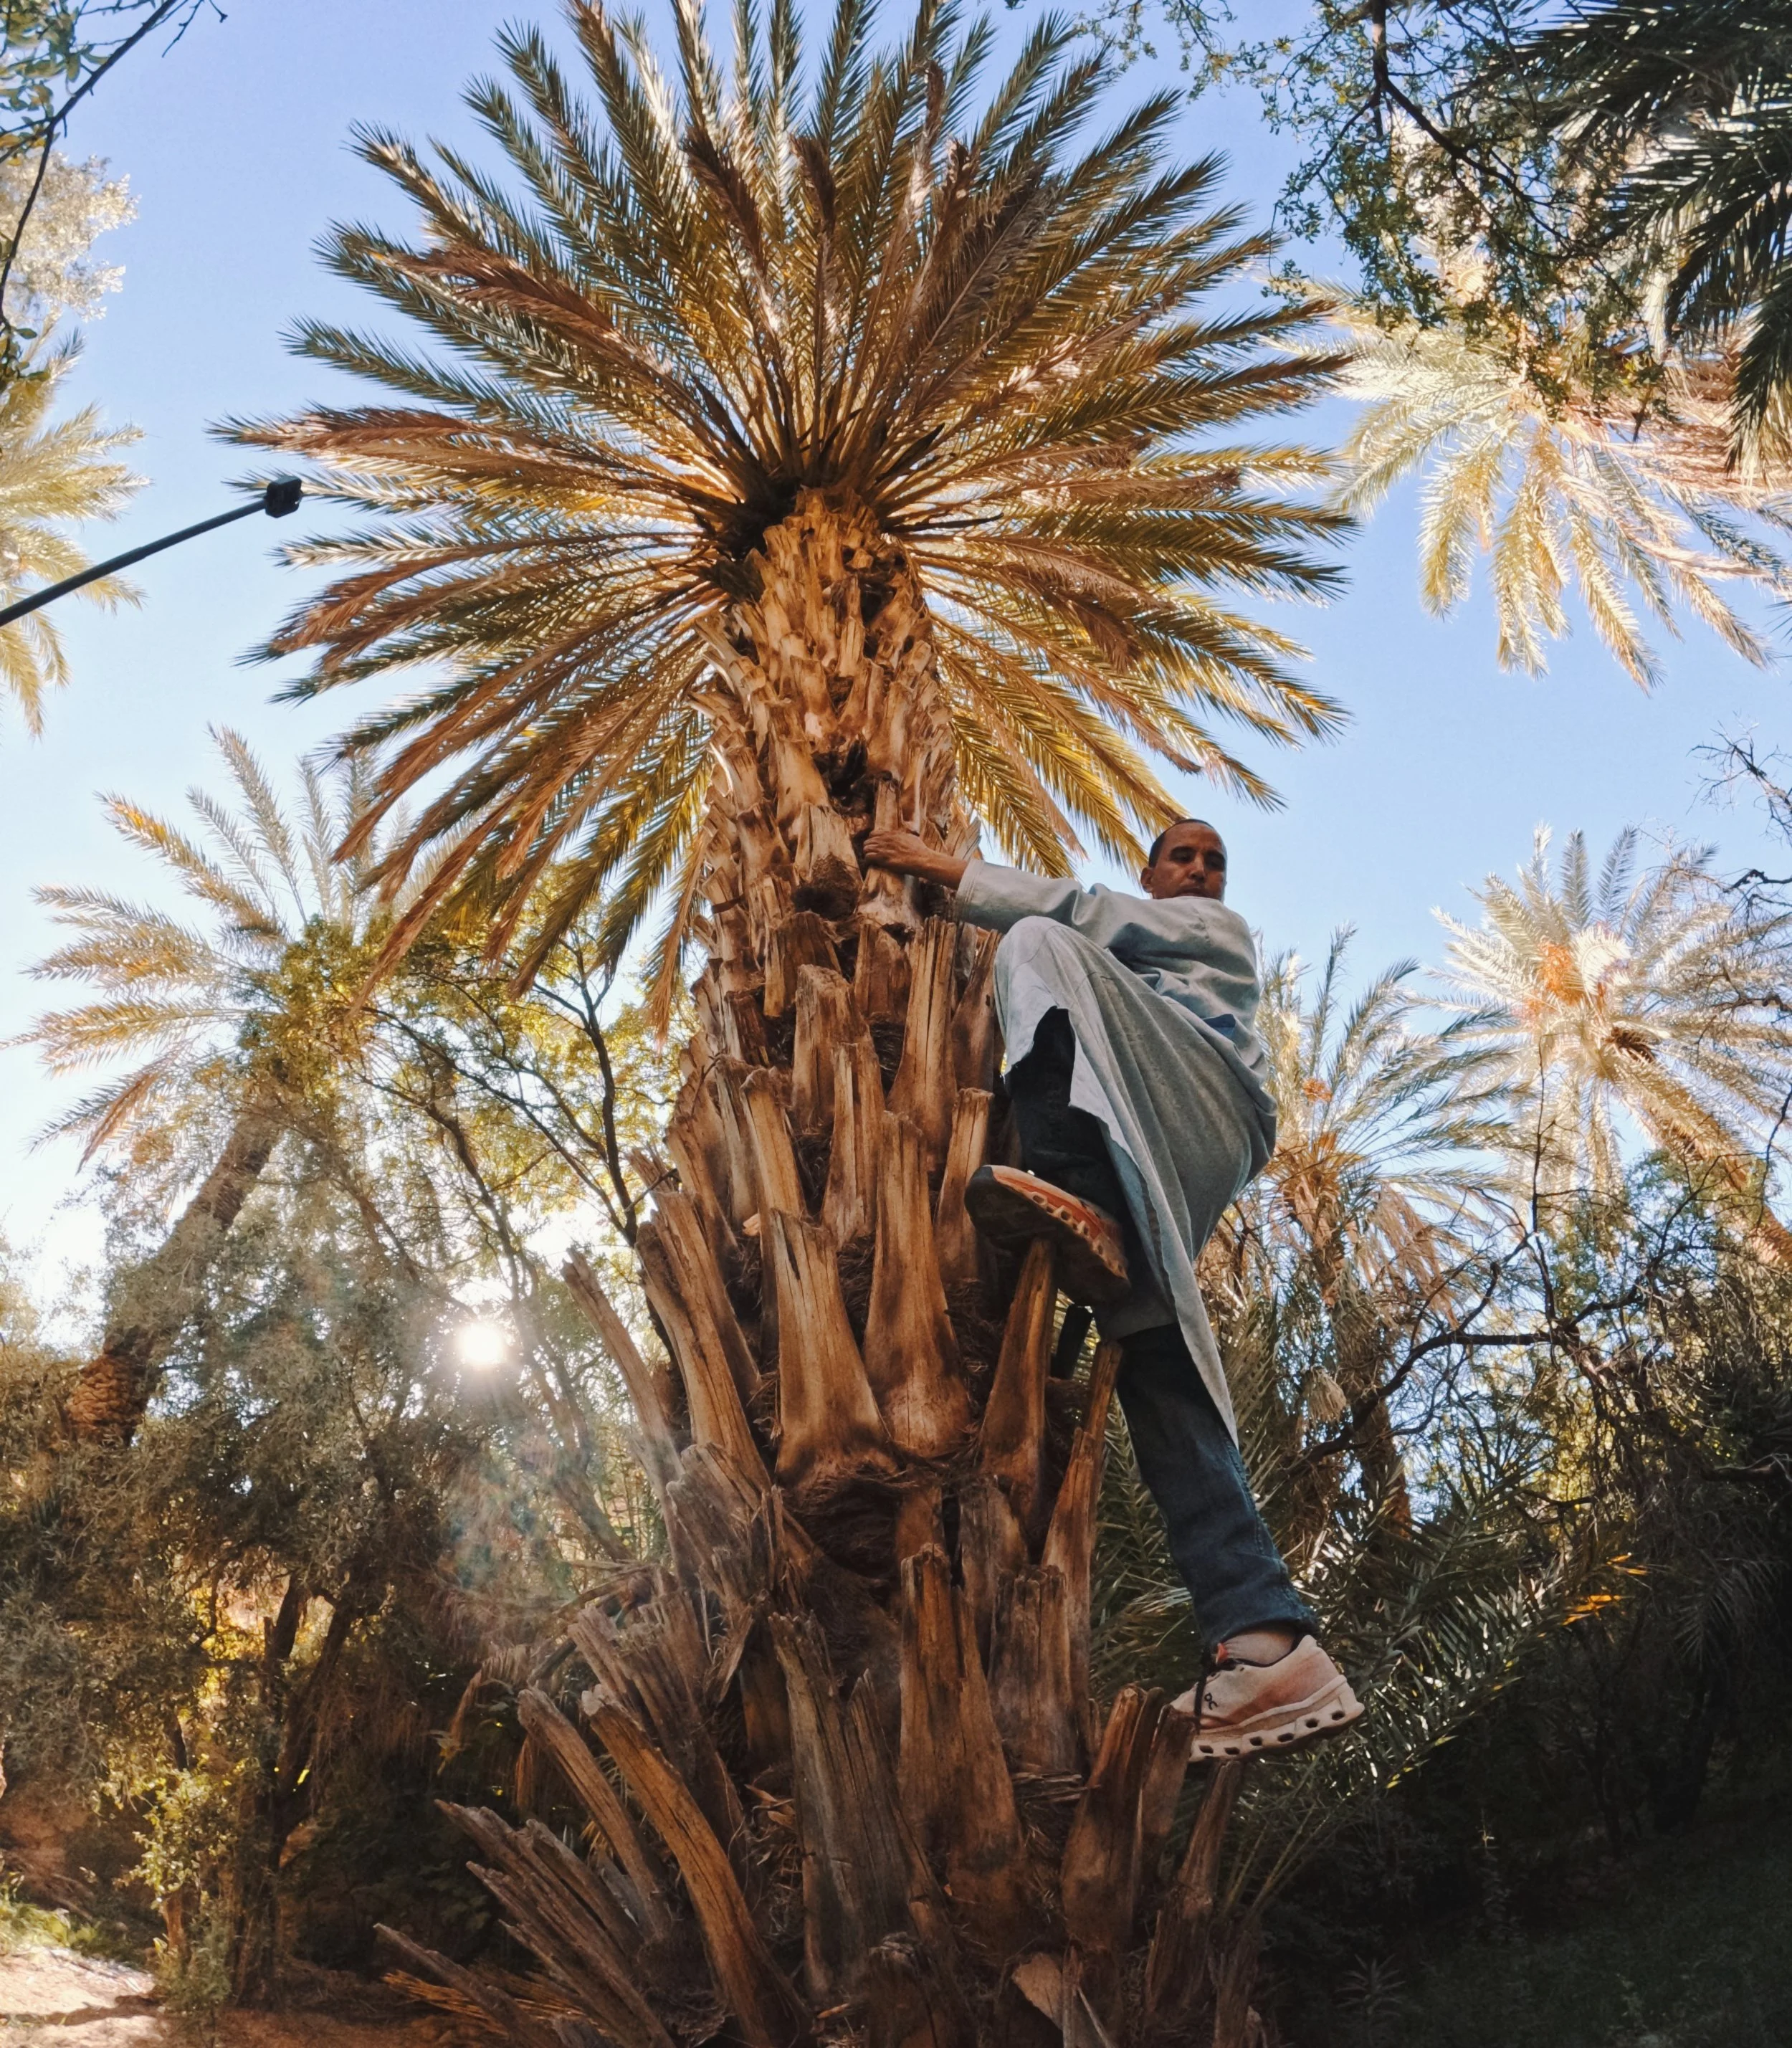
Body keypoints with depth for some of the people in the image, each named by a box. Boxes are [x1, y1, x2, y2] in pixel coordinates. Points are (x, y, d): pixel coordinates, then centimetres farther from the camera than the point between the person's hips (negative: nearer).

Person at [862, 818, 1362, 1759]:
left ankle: (1077, 1190, -46)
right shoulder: (1113, 973, 48)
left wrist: (949, 870, 12)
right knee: (1157, 1373, -18)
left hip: (1204, 1106, -5)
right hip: (1147, 1167, 5)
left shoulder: (1222, 935, 28)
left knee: (1040, 945, -22)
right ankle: (1268, 1642, -31)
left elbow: (1080, 914, 14)